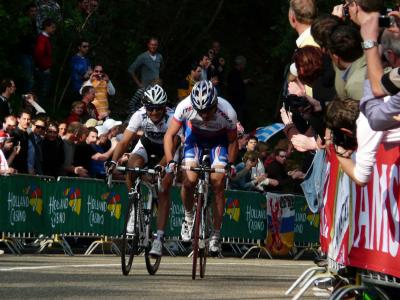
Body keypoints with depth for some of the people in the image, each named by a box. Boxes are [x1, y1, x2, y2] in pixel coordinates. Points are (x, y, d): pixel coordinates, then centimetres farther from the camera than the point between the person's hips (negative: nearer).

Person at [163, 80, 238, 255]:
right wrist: (170, 161, -38)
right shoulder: (185, 107, -34)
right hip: (195, 137, 1)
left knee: (218, 184, -14)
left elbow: (232, 141, -14)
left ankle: (215, 236, -3)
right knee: (189, 180, -18)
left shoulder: (227, 113, -34)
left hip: (218, 140, -1)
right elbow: (169, 135, -26)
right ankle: (189, 217, 12)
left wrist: (230, 164, -23)